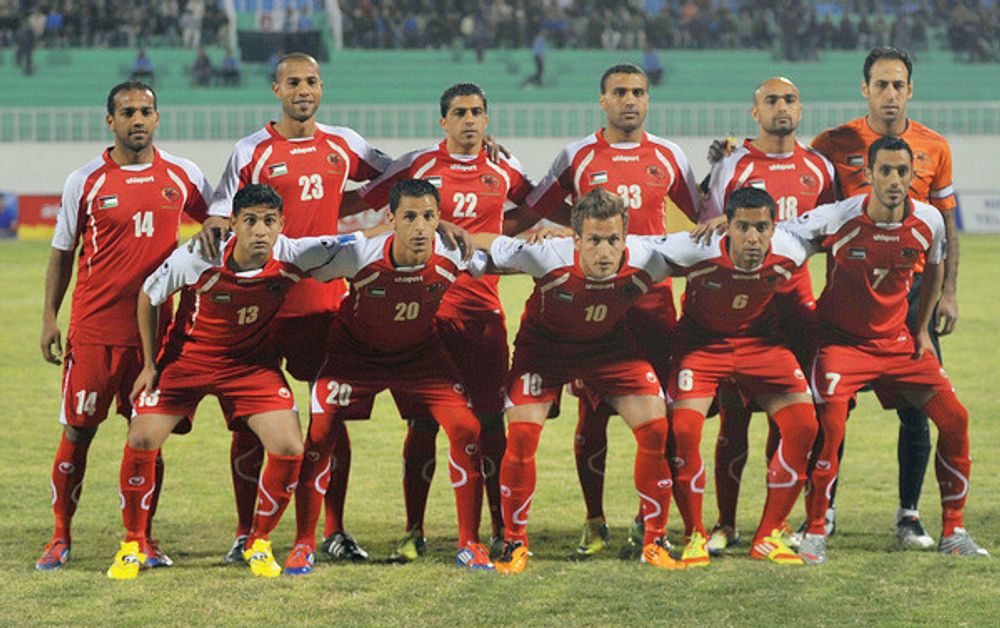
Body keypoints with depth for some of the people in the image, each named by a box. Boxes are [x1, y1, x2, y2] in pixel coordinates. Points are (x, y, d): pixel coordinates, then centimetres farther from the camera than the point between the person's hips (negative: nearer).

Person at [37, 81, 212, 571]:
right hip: (93, 328, -2)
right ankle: (60, 536, 12)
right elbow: (62, 252, 5)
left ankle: (142, 538, 12)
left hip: (154, 326, 2)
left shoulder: (181, 177, 4)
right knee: (78, 432, 1)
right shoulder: (85, 181, -1)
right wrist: (50, 318, -1)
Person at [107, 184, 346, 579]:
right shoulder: (196, 259, -25)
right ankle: (133, 543, 10)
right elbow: (148, 297, -7)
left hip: (252, 364, 1)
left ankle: (258, 543, 10)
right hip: (186, 358, -1)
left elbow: (352, 247, -6)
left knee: (289, 449, -14)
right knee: (141, 441, -13)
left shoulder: (292, 257, -22)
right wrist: (150, 364, -4)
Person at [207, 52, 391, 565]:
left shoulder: (343, 145, 10)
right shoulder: (252, 152, -1)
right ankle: (246, 534, 8)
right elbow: (220, 215, -1)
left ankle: (335, 532, 11)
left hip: (326, 300, 3)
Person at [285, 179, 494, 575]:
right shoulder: (359, 255, -31)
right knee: (318, 436, -13)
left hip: (420, 351, 2)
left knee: (466, 430, -14)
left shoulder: (452, 255, -24)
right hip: (354, 350, -2)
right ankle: (303, 545, 5)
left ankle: (469, 544, 1)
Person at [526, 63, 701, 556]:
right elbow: (535, 213, 11)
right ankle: (594, 523, 5)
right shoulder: (578, 157, 6)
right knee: (593, 411, -2)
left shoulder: (667, 156, 11)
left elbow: (704, 212, 21)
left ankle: (650, 520, 8)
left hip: (653, 297, 1)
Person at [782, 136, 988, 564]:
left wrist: (922, 329, 10)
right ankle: (815, 532, -7)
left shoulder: (928, 222, -8)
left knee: (954, 418, -4)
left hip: (897, 339, 4)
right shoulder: (838, 219, -20)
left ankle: (952, 531, 10)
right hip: (841, 337, -4)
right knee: (829, 426, -23)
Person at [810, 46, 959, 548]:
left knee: (915, 406, 0)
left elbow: (947, 225, 12)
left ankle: (909, 513, 10)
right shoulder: (835, 145, 1)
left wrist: (948, 292, 4)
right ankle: (824, 509, 9)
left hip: (913, 289, 1)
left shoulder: (934, 149, 7)